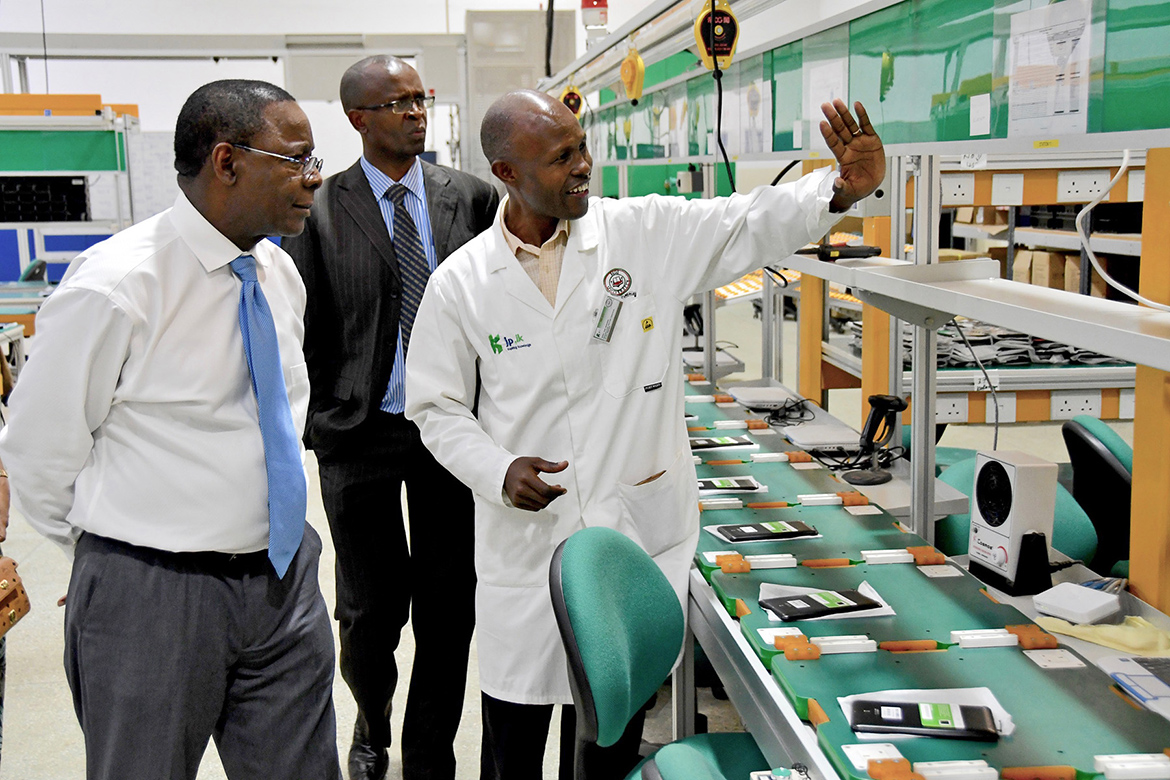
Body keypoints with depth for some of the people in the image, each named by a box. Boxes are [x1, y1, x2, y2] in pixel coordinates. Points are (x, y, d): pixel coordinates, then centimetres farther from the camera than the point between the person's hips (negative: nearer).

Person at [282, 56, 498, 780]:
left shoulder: (474, 196, 3)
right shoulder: (318, 211, -2)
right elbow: (307, 334, 1)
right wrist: (326, 423, -2)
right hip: (360, 434, -1)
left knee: (449, 604, 8)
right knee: (372, 608, 9)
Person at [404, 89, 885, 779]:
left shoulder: (647, 233, -4)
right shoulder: (460, 284, -4)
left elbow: (752, 224, -10)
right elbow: (437, 406, 3)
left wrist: (844, 187, -28)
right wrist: (498, 472, -13)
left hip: (640, 527, 1)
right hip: (526, 538, 0)